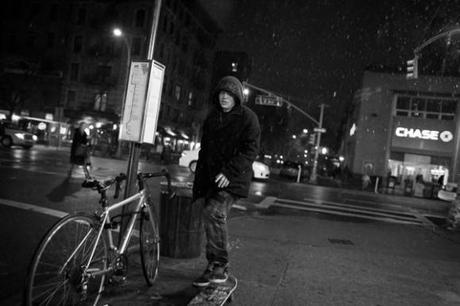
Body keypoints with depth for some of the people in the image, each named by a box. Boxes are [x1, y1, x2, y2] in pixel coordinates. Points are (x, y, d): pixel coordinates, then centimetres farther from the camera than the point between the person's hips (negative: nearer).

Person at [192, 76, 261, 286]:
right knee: (212, 217, 9)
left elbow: (250, 151, -12)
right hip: (211, 177, 7)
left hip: (232, 179, -7)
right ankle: (213, 268, 23)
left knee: (214, 213, -23)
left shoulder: (248, 118, -5)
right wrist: (199, 181, 17)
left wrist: (229, 172, -23)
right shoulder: (212, 116, 15)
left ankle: (220, 266, -9)